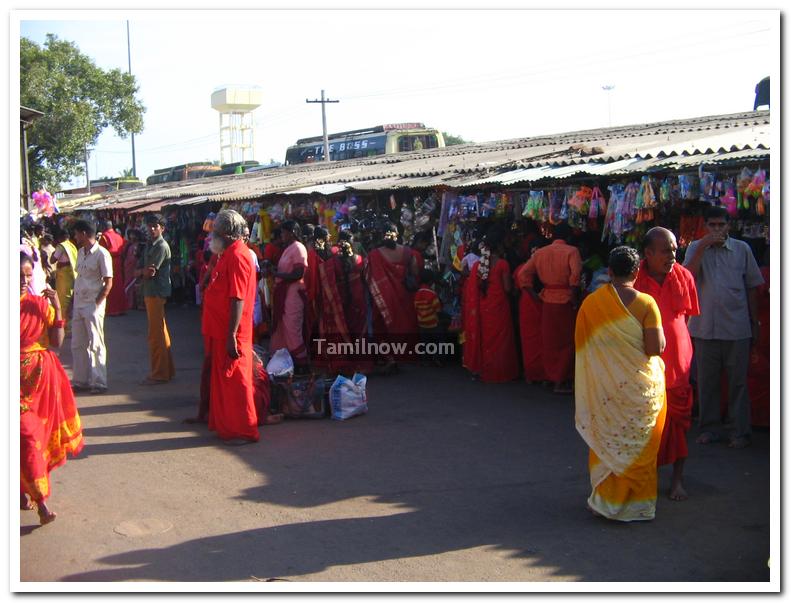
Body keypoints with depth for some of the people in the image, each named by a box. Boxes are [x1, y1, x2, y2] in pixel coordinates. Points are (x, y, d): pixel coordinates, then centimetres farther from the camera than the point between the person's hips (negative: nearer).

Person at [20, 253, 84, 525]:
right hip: (19, 380, -3)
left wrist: (57, 308, -9)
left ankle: (25, 489, 30)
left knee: (40, 433, 12)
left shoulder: (40, 304, 1)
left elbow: (57, 342, -3)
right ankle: (41, 499, -3)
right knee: (27, 437, -7)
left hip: (43, 377, 3)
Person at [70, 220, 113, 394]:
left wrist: (97, 304, -14)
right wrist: (72, 303, 10)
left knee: (96, 345, -2)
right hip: (78, 305, 8)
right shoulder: (81, 252, 13)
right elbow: (78, 277, 17)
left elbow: (108, 283, -11)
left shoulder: (102, 254, -10)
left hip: (93, 306, -8)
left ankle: (99, 382, 5)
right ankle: (80, 380, 20)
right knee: (77, 345, 11)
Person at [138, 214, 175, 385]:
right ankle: (167, 369, 23)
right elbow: (138, 271, 8)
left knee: (156, 335, -6)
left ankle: (159, 374, -1)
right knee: (161, 333, 15)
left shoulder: (162, 247, -13)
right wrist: (144, 271, -11)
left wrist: (143, 272, -1)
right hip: (151, 292, 10)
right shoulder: (149, 245, 16)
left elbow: (149, 272, -19)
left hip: (157, 293, -10)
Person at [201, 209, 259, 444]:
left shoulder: (237, 257, -18)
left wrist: (231, 336, -25)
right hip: (220, 331, 10)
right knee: (222, 380, 17)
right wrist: (226, 334, 19)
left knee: (234, 381, -1)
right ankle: (225, 425, 28)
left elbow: (238, 299, -24)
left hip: (231, 335, -10)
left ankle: (243, 431, 9)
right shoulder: (228, 255, 14)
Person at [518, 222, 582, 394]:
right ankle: (561, 381, 5)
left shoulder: (540, 252, 8)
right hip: (565, 300, -4)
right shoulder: (571, 251, -7)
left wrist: (534, 295, 6)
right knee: (567, 341, 5)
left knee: (549, 341, 13)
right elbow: (575, 275, -21)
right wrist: (574, 297, -12)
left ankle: (551, 376, 21)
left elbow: (524, 273, 3)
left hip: (547, 300, 4)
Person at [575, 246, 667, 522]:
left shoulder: (590, 303, -6)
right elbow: (656, 348, -16)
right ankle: (636, 503, 23)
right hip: (640, 386, -2)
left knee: (606, 441, 16)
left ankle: (605, 499, 25)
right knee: (638, 445, 13)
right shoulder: (645, 303, -13)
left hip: (603, 387, 2)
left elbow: (583, 346, 2)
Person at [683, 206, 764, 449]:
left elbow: (751, 287, 9)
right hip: (705, 327, 1)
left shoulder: (742, 249, 5)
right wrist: (703, 246, -18)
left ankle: (741, 432, 13)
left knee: (738, 382, 4)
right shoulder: (695, 248, 4)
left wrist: (755, 322, 9)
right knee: (707, 381, 9)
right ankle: (709, 428, 21)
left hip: (737, 328, 0)